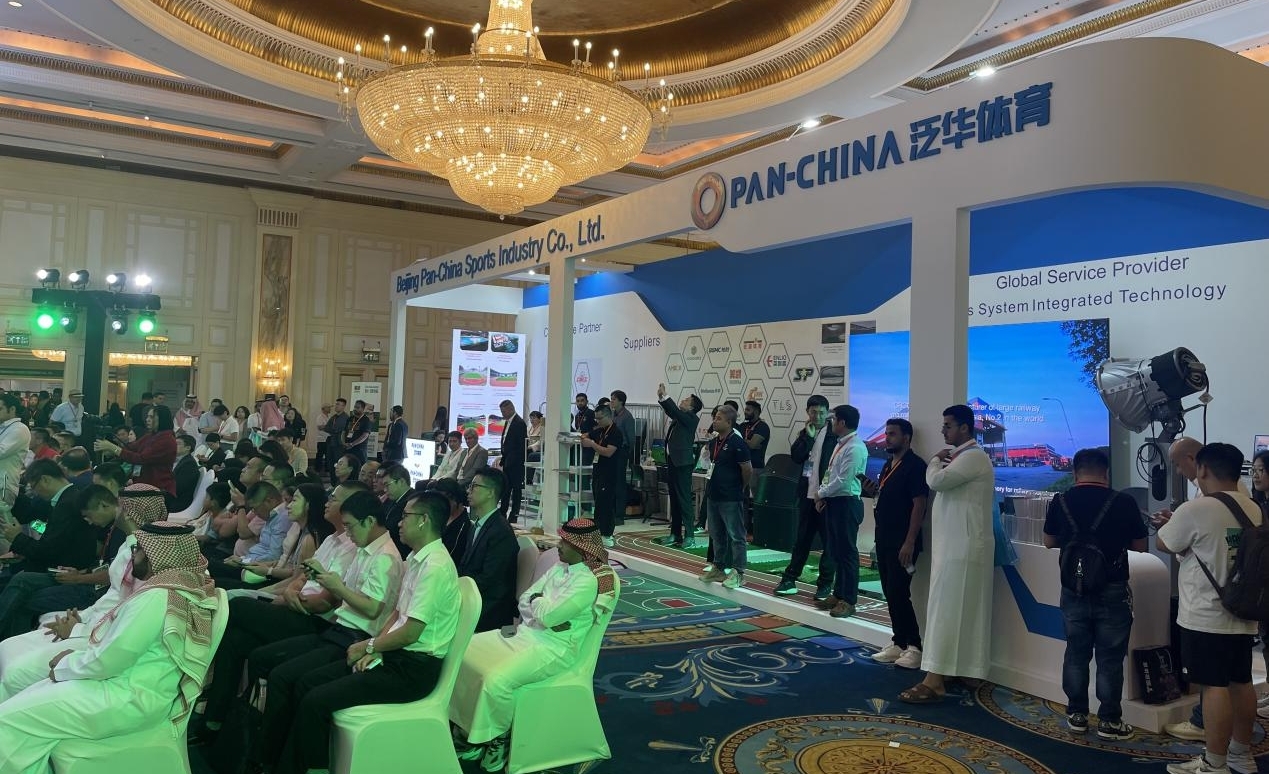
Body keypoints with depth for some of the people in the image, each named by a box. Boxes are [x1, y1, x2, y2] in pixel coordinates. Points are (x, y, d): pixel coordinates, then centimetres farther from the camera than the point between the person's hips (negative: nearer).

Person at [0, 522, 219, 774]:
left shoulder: (156, 597, -24)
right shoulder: (185, 584, 6)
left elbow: (107, 660, -20)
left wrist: (64, 666, -2)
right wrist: (78, 656, 10)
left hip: (130, 698, -10)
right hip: (135, 686, 10)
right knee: (28, 700, 16)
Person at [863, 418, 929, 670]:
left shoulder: (915, 466, -11)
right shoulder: (888, 465, 15)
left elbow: (919, 505, -16)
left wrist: (909, 543, -20)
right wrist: (872, 491, 2)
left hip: (902, 542, -8)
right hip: (884, 539, 8)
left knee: (898, 593, -8)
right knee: (890, 593, 11)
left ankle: (914, 647, 2)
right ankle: (899, 643, 19)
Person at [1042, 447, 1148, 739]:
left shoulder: (1060, 502, -3)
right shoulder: (1123, 502, -9)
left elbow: (1049, 542, 8)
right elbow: (1140, 546, 0)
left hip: (1074, 590, 2)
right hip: (1112, 591, -2)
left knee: (1076, 652, 12)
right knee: (1109, 657, 5)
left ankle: (1077, 714, 20)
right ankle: (1109, 720, 11)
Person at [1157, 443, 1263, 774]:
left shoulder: (1196, 510, -18)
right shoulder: (1254, 510, 6)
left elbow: (1163, 544, -4)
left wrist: (1168, 523, 15)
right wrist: (1179, 526, 26)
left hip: (1206, 618, -8)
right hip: (1242, 615, 8)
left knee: (1214, 686, -3)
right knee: (1241, 682, 16)